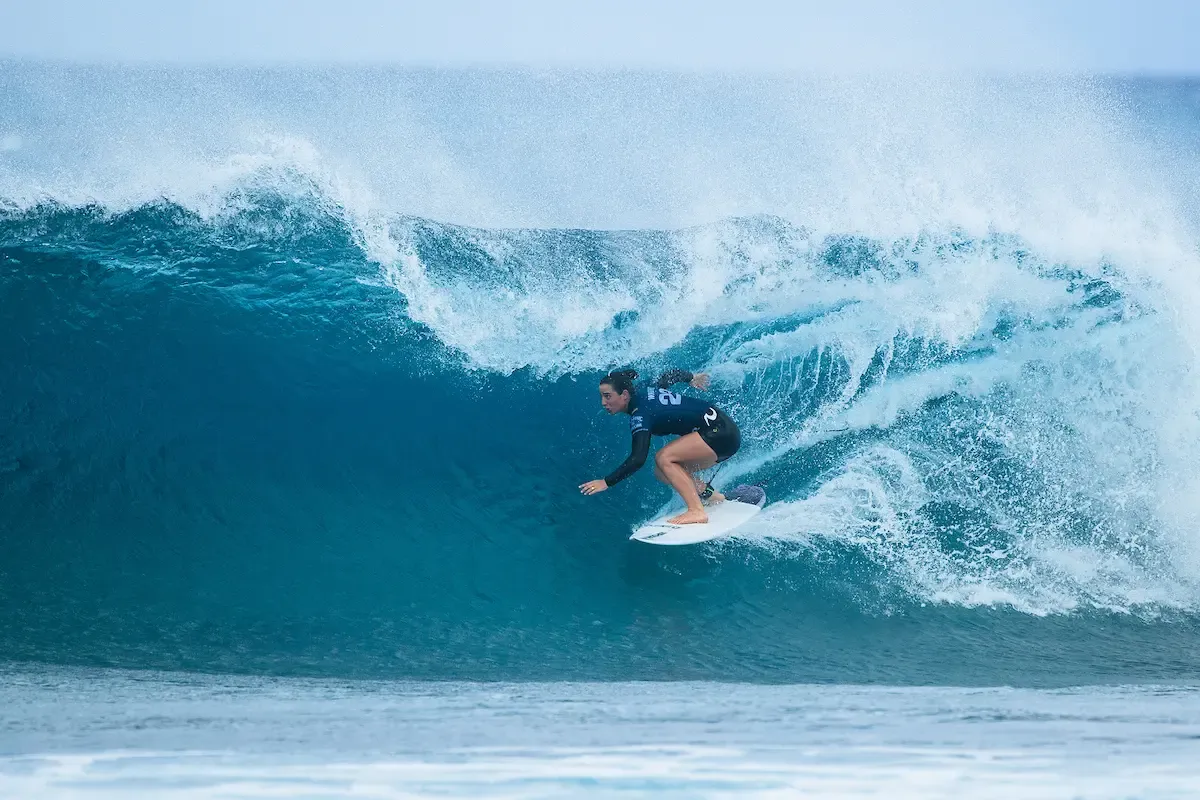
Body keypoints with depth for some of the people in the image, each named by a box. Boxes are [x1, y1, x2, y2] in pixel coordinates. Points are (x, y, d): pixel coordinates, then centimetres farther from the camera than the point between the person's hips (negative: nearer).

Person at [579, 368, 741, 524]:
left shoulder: (640, 414, -19)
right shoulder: (644, 391, 5)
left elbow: (638, 459, -29)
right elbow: (672, 375, 23)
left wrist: (606, 482, -30)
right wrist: (691, 378, 44)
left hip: (720, 433, -9)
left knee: (663, 458, -21)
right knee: (662, 473, 7)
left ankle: (697, 511, -26)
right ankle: (709, 495, 18)